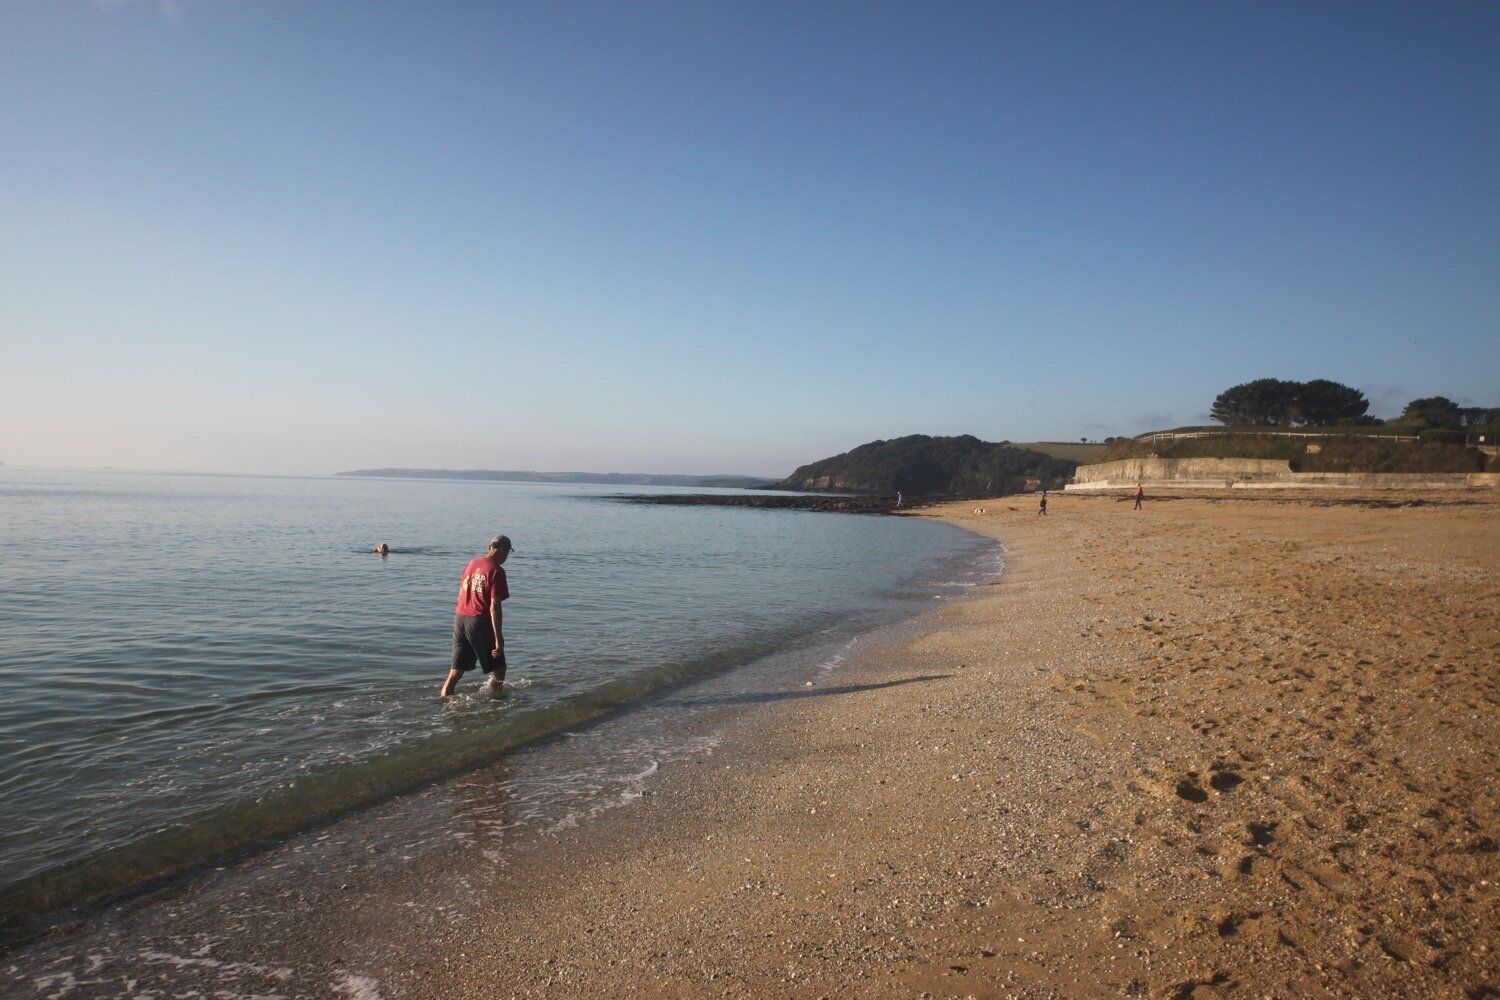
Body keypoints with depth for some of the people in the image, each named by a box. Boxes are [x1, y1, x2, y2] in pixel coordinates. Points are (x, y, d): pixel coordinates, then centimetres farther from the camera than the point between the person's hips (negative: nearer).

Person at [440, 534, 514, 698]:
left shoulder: (472, 563, 11)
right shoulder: (496, 571, -12)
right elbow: (494, 607, -17)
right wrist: (498, 639, -15)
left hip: (459, 618, 7)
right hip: (480, 622, -7)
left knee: (456, 670, 13)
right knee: (498, 669, 9)